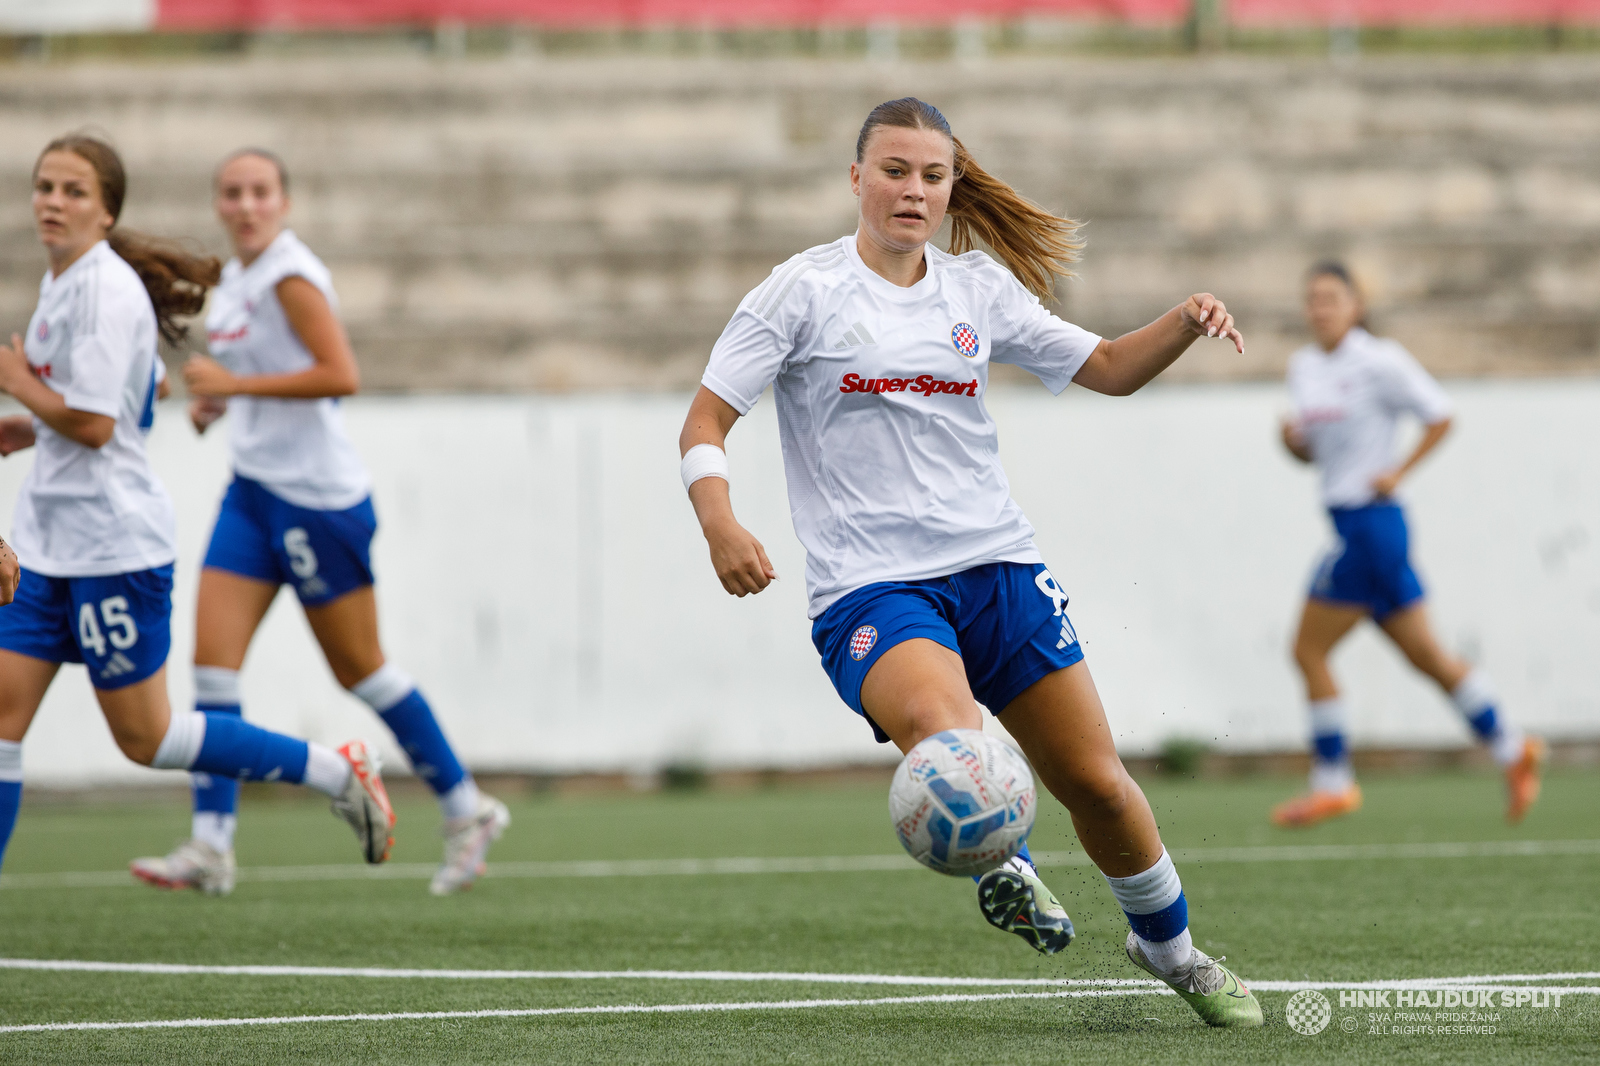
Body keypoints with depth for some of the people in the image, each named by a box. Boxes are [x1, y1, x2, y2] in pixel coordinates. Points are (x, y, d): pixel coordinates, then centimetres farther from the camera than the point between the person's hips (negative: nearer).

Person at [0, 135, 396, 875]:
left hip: (113, 543, -9)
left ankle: (336, 773, 10)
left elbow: (92, 424, -23)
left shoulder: (104, 288, -17)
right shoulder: (61, 283, 12)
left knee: (144, 739, -1)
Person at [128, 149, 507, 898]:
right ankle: (211, 847, -7)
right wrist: (214, 399, 6)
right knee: (213, 658, -4)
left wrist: (233, 383, -21)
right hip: (253, 491, 8)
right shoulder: (234, 279, 11)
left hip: (319, 494, -8)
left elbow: (340, 375, -24)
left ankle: (466, 809, 17)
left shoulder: (290, 276, -15)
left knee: (359, 669, 2)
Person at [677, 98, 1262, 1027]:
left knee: (1096, 781, 4)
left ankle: (1171, 947, 29)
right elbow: (705, 424, -3)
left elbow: (1108, 369, 16)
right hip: (870, 590, -4)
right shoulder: (805, 290, -2)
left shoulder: (978, 289, 9)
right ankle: (997, 864, -4)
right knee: (945, 735, -35)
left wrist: (1186, 322, -4)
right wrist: (720, 523, -22)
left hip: (998, 566, 4)